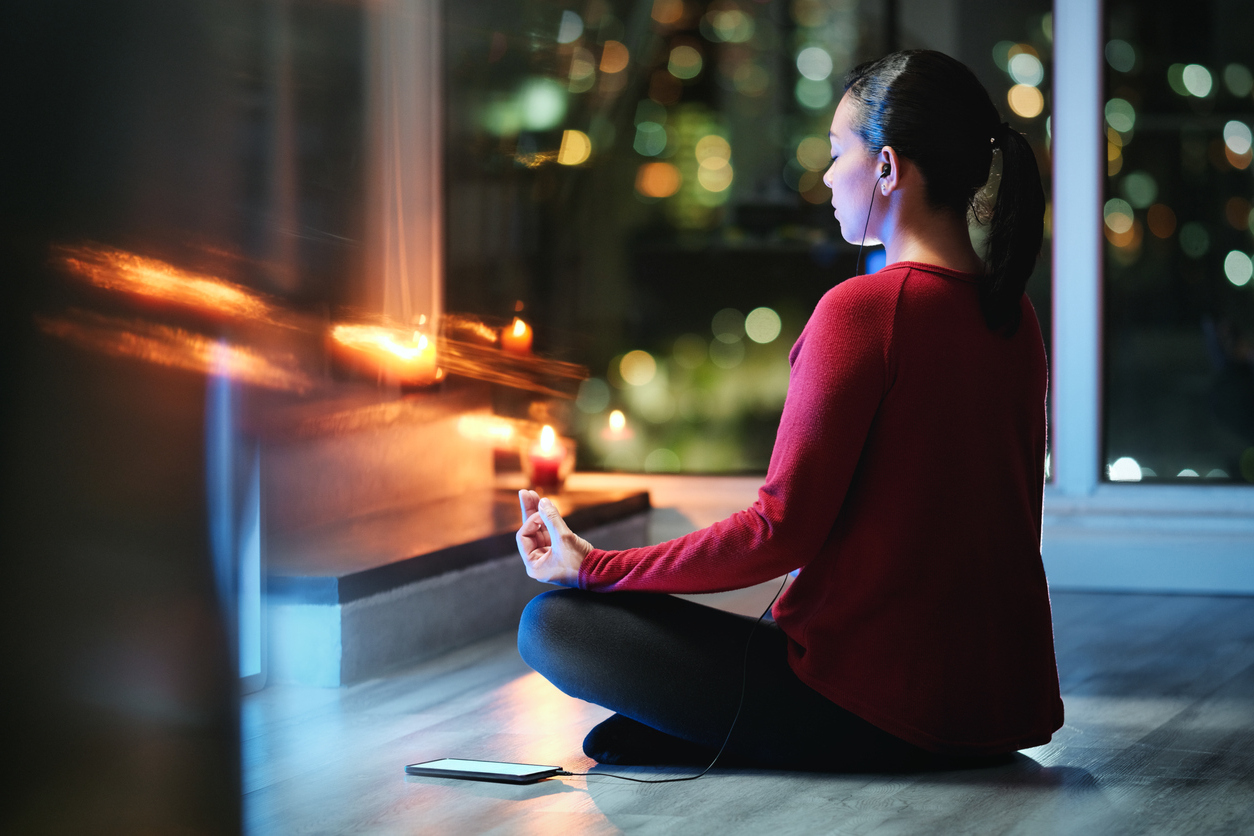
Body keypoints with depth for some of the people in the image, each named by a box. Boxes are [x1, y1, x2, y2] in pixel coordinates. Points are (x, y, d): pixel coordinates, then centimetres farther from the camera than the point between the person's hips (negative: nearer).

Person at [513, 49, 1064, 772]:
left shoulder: (865, 308, -17)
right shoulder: (1013, 315, 7)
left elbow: (780, 532, -18)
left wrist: (593, 568, -7)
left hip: (879, 708, -8)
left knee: (553, 625, -1)